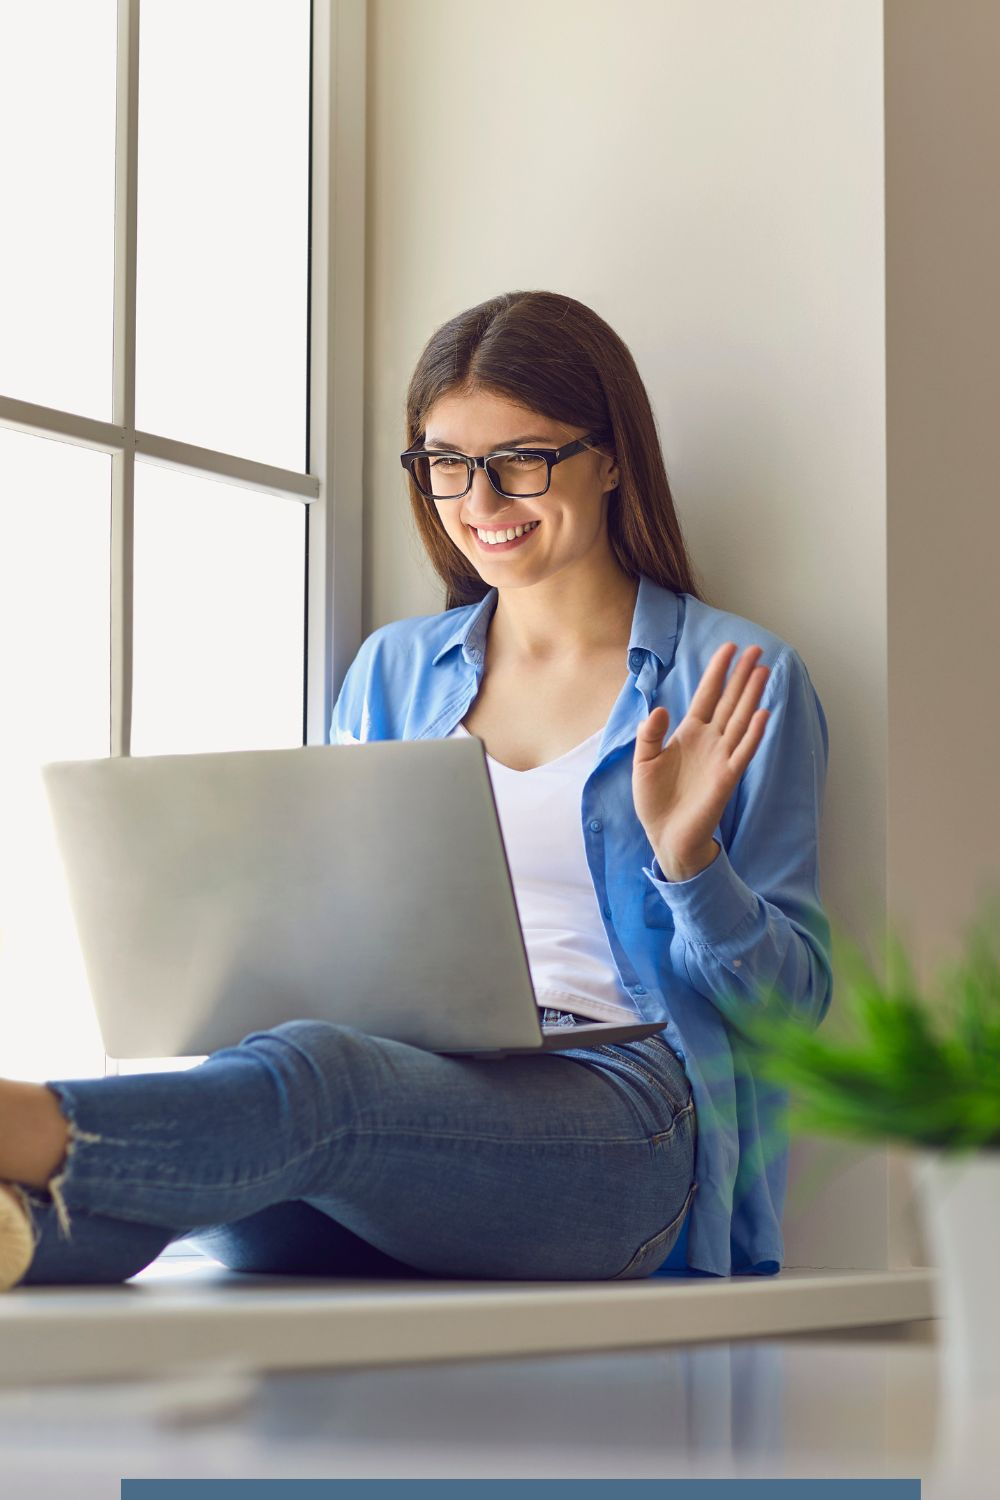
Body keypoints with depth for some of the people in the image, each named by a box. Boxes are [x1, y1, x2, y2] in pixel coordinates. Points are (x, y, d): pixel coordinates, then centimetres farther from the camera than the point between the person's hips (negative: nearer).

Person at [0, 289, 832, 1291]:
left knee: (307, 1078, -38)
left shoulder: (736, 681, 12)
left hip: (625, 1115, -4)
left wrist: (687, 858, -11)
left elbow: (792, 997, 8)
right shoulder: (392, 671, 25)